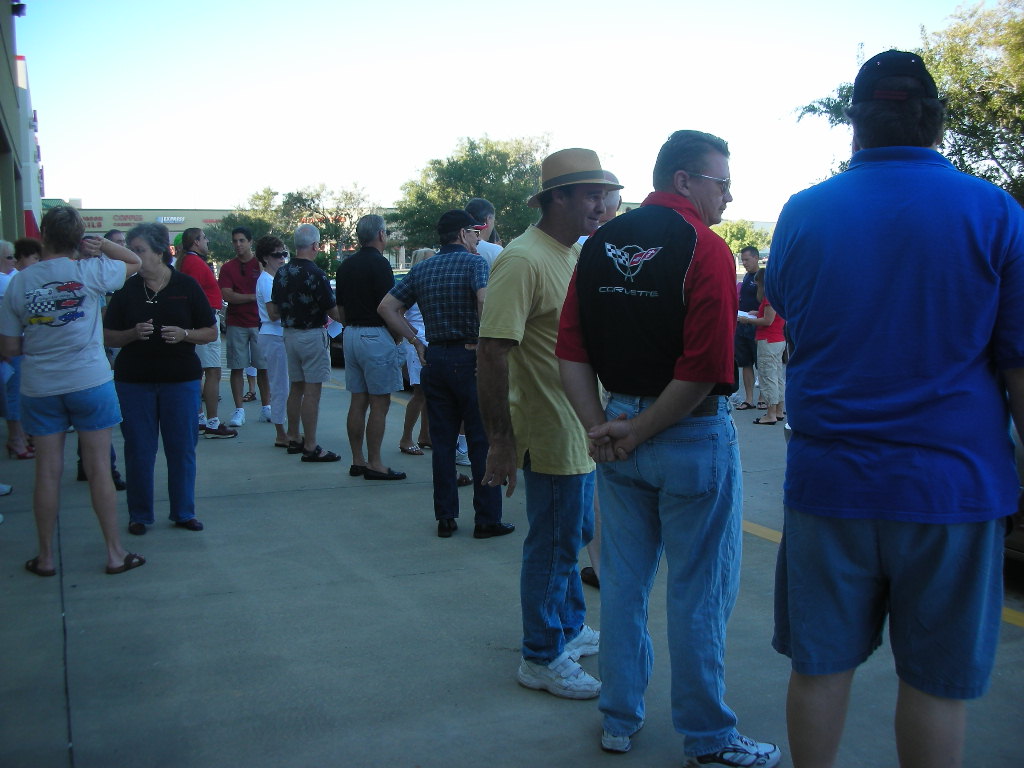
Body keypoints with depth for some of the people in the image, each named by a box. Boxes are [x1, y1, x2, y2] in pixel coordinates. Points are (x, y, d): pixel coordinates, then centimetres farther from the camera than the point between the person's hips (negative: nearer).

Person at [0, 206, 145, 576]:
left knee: (47, 471, 9)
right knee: (99, 469, 4)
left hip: (39, 388, 2)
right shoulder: (90, 271, -8)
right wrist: (101, 244, -1)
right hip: (90, 382, -1)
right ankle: (115, 552, 12)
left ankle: (45, 556, 19)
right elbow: (135, 262, 12)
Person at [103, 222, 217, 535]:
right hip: (134, 380, 1)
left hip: (181, 379, -1)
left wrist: (184, 334, -16)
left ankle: (183, 512, 19)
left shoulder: (187, 286, 0)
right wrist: (134, 333, -15)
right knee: (138, 450, 4)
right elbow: (108, 336, 3)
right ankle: (139, 515, 18)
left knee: (182, 448, 5)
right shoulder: (126, 289, 3)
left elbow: (211, 332, 2)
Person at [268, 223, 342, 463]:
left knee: (296, 388, 17)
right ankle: (310, 447, -3)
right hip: (312, 335, -8)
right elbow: (333, 311, -14)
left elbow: (273, 310, 10)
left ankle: (293, 439, 24)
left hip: (290, 334, 8)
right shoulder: (315, 274, -17)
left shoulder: (282, 272, 5)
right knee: (312, 391, -5)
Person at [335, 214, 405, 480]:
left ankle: (358, 461, 14)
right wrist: (398, 337, -3)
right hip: (376, 336, -8)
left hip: (351, 335, 8)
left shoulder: (345, 266, 12)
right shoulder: (379, 264, -12)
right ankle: (374, 464, -1)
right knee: (379, 403, -3)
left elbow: (341, 308, 16)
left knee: (358, 401, 10)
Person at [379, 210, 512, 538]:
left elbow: (387, 307, 9)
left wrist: (416, 342, 9)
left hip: (434, 359, 5)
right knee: (482, 440, 2)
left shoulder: (421, 270, 11)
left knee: (442, 441, 10)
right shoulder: (474, 262, -6)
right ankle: (487, 520, 6)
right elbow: (485, 301, -25)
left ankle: (445, 518, 15)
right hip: (468, 358, -5)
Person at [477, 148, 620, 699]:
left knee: (572, 538, 21)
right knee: (553, 545, 2)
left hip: (579, 431, 9)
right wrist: (500, 442, -25)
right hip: (552, 435, -9)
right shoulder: (524, 260, -20)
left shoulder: (573, 255, 11)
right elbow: (492, 352, -25)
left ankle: (569, 629, 39)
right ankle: (542, 659, 18)